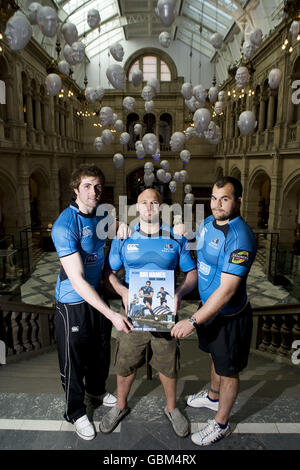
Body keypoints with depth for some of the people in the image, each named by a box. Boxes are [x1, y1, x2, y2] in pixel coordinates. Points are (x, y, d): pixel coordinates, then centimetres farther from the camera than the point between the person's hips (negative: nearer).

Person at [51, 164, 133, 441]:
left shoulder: (101, 213, -4)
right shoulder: (65, 226, -27)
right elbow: (77, 280, -29)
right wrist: (112, 315, -31)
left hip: (97, 293, 7)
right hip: (73, 302, -7)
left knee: (101, 349, 24)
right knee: (74, 359, 12)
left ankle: (96, 388, 53)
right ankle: (75, 412, 37)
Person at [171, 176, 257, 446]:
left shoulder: (240, 237, -29)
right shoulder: (208, 223, -2)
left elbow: (226, 290, -32)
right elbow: (198, 261, 15)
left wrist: (193, 322, -30)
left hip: (230, 316, -8)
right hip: (209, 307, 8)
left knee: (228, 370, 14)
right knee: (216, 357, 29)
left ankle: (221, 424, 36)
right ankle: (213, 397, 55)